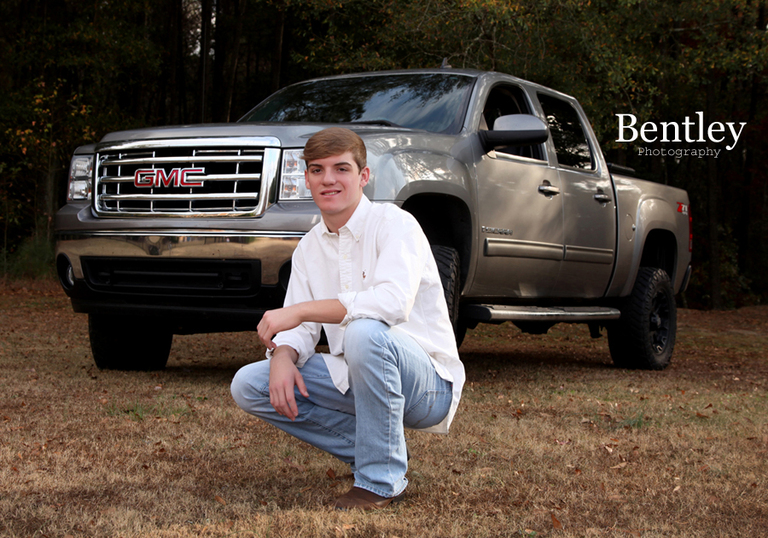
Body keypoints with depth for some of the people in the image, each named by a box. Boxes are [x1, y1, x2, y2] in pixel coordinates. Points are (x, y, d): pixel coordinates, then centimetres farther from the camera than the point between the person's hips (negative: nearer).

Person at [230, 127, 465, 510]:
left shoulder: (394, 223, -14)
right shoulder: (310, 246, 8)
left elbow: (393, 302, -32)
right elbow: (300, 328, 7)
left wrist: (301, 310, -30)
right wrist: (283, 355, -18)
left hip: (428, 382, -7)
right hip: (354, 379, 7)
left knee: (365, 332, -39)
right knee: (248, 385, -7)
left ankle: (382, 478, -21)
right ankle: (366, 448, 2)